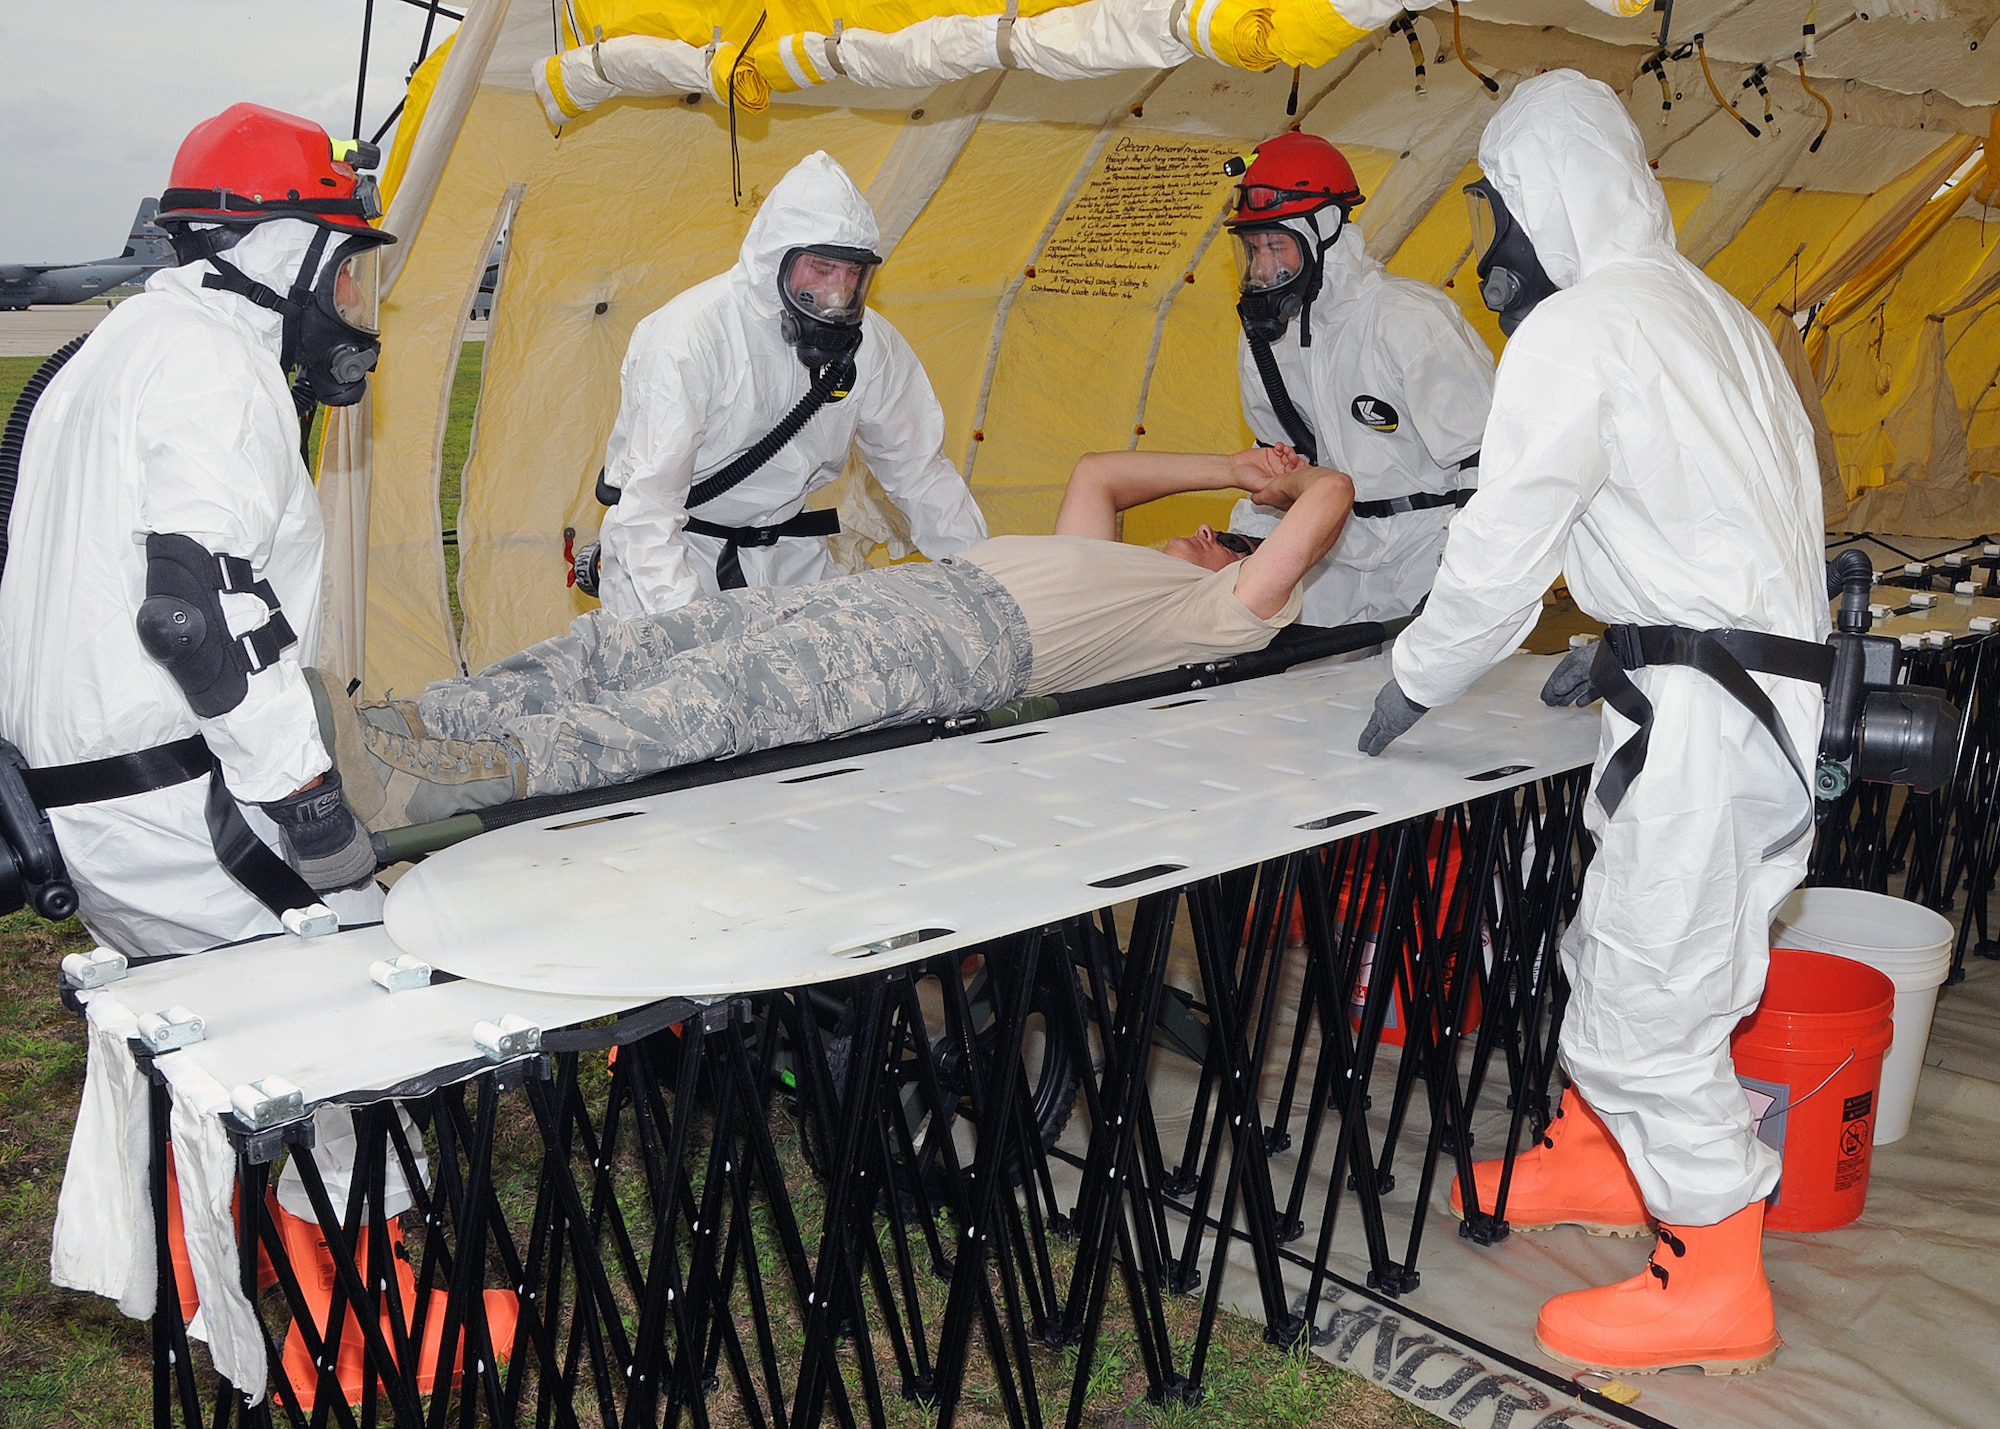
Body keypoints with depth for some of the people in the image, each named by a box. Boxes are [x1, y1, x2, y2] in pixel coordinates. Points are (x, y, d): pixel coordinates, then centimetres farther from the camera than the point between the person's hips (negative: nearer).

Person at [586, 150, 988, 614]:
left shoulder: (869, 341, -5)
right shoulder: (686, 336, -22)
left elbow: (919, 470, 7)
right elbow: (646, 503, -25)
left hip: (788, 554, 5)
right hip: (680, 549, -4)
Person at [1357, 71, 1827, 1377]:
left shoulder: (1573, 330, -12)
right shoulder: (1714, 312, 17)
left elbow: (1500, 553, -12)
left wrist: (1414, 684, 3)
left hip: (1702, 712, -10)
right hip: (1770, 673, 10)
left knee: (1649, 995, -2)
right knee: (1622, 950, 22)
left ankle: (1716, 1289, 10)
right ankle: (1597, 1159, 40)